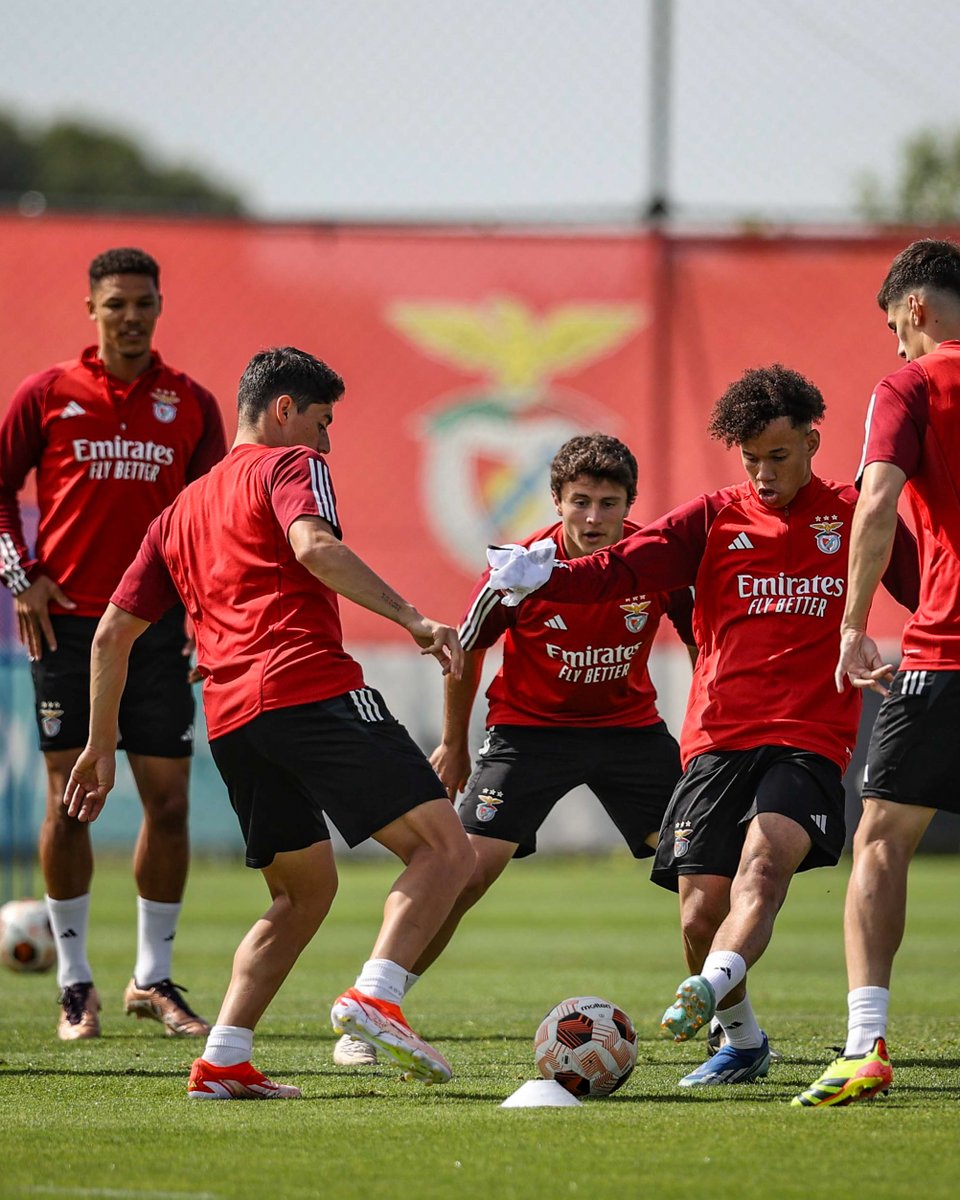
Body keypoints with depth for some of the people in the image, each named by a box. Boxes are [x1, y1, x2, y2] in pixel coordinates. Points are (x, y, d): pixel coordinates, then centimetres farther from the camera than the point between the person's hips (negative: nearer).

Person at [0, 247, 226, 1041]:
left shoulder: (190, 404, 7)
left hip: (157, 623, 2)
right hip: (68, 620, -2)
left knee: (169, 802, 0)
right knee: (70, 800, -1)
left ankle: (154, 978, 12)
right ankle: (75, 982, 8)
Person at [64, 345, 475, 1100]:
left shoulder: (183, 509, 29)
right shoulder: (290, 465, 8)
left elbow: (114, 631, 28)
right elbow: (314, 547, -15)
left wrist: (101, 746, 34)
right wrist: (414, 620, -20)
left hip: (230, 721, 8)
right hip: (311, 691, -7)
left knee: (305, 889, 20)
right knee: (445, 848, -7)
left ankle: (223, 1061, 6)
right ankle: (375, 998, -29)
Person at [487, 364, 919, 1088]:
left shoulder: (855, 517, 10)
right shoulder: (715, 518, 11)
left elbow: (931, 594, 18)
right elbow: (623, 567, -1)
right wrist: (541, 578, -17)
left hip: (809, 738, -2)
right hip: (718, 737, 2)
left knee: (766, 858, -30)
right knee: (701, 912, -5)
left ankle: (706, 994, -52)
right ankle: (742, 1043, 19)